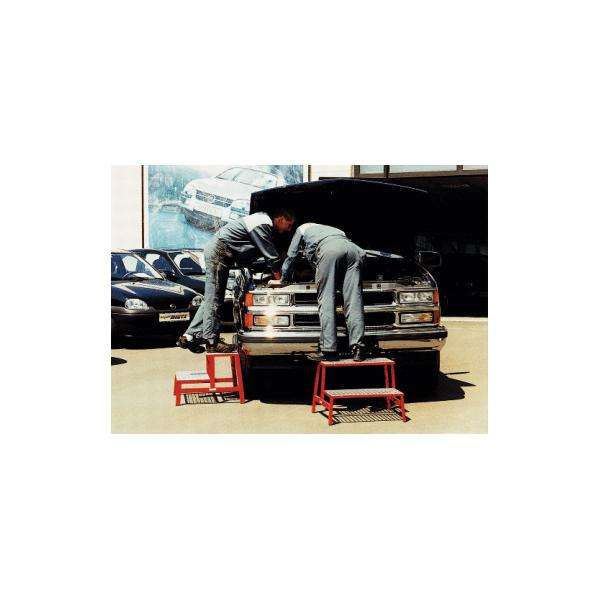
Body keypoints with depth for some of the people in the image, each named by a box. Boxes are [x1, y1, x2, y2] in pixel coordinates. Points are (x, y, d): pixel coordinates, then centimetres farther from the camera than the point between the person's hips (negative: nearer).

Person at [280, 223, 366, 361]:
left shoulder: (301, 229, 36)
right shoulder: (328, 229, 48)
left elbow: (290, 257, 39)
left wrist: (283, 280, 51)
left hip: (329, 251, -4)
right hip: (353, 248, 5)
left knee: (326, 299, -3)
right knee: (354, 300, -2)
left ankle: (328, 350, -10)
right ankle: (358, 349, -11)